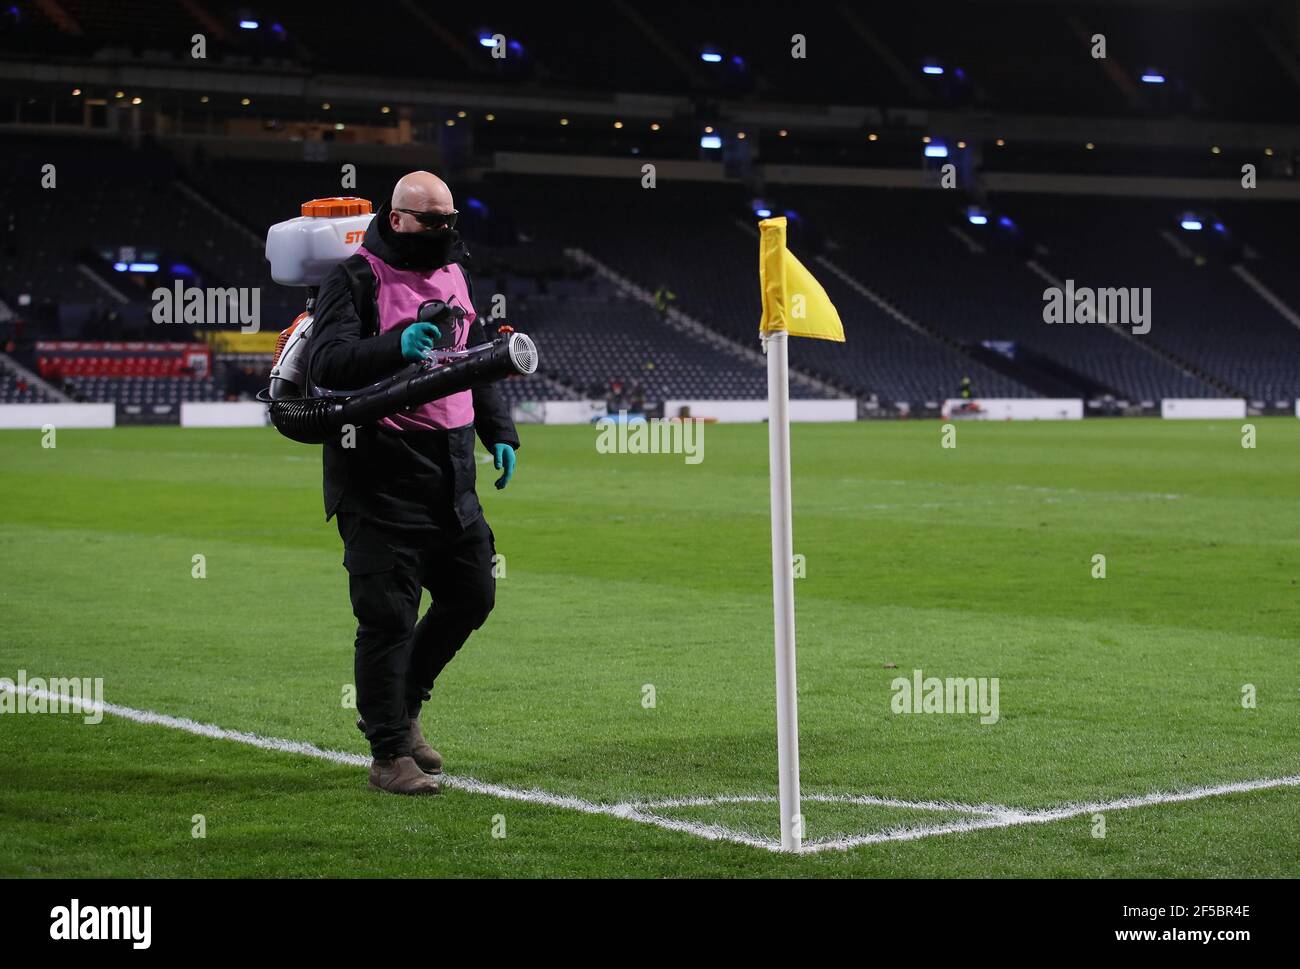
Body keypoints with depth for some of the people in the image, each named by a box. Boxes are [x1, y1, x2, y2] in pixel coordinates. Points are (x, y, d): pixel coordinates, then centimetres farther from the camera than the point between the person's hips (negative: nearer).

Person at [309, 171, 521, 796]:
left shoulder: (453, 275, 16)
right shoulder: (355, 279, -7)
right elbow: (325, 363, -20)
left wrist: (498, 431, 15)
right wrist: (395, 349, -35)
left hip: (450, 472, 8)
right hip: (381, 474, -7)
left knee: (472, 595, 12)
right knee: (389, 614, -6)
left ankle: (401, 704, 31)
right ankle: (389, 755, 2)